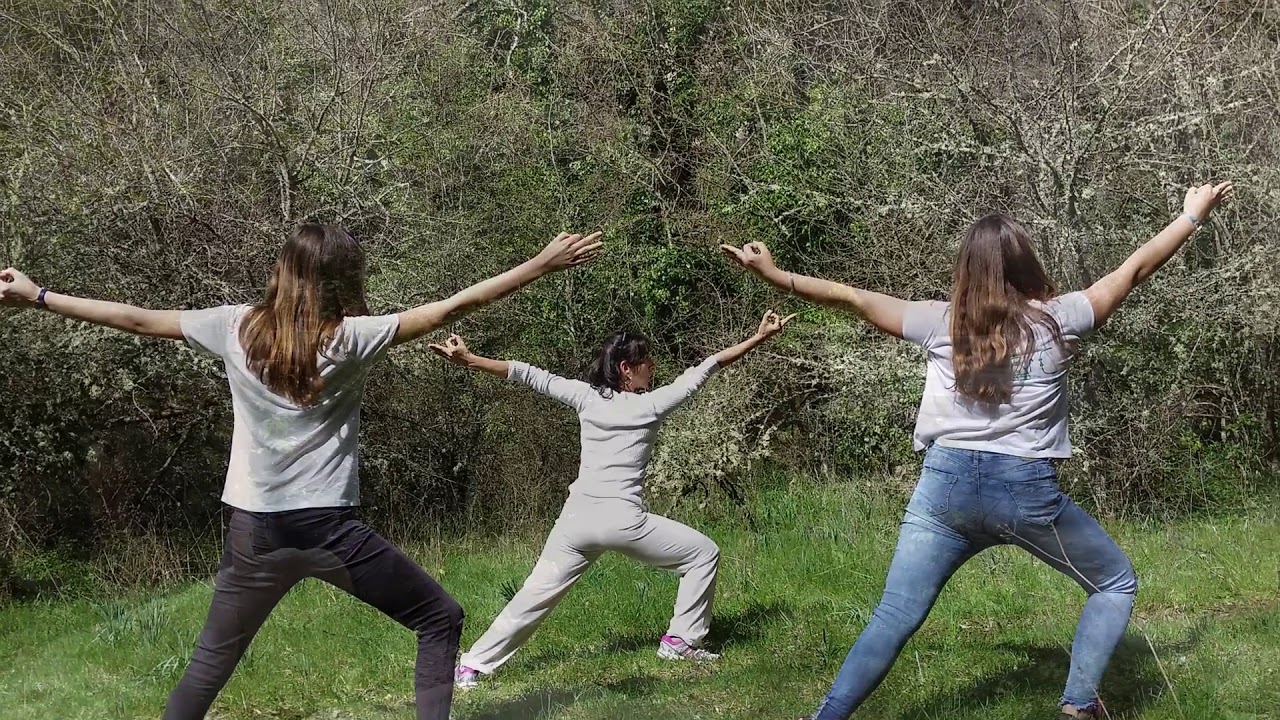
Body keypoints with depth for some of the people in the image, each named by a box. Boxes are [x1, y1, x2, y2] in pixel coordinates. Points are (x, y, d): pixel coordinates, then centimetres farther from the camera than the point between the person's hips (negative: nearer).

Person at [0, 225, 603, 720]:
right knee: (440, 620, 10)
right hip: (327, 529, -3)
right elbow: (451, 308, -8)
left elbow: (135, 320, 9)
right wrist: (543, 265, -4)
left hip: (255, 532, 4)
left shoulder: (237, 328, 2)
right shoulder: (348, 338, -7)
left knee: (209, 666, 18)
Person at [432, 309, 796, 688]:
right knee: (704, 554, 14)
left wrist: (466, 358, 11)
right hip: (623, 521, -4)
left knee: (535, 595, 9)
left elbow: (528, 374, 8)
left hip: (576, 520, 4)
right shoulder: (651, 404, -2)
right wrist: (760, 337, 6)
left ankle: (471, 667, 4)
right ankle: (680, 639, 14)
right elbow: (706, 368, 2)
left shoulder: (587, 397, 6)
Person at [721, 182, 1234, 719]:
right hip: (1027, 490, -2)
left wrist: (774, 275, 13)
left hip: (946, 485, 2)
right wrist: (1193, 215, 21)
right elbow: (1134, 270, 9)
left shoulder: (941, 323, 3)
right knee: (1116, 582, 18)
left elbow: (852, 298, 6)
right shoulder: (1056, 319, -1)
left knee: (893, 617, 5)